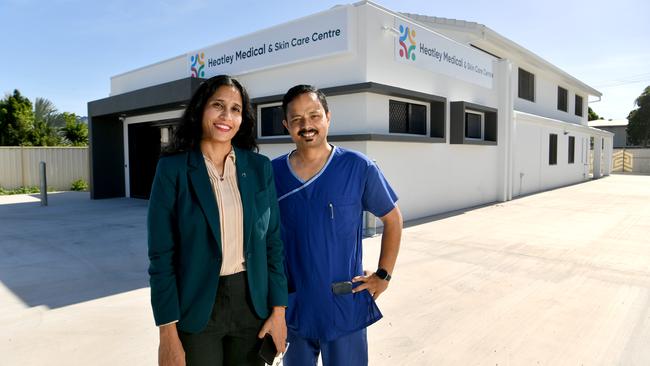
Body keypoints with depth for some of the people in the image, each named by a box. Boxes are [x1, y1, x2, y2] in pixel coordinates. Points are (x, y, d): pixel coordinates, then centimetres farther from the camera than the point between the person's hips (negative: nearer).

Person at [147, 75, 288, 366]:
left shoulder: (259, 167, -1)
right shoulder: (173, 168, -8)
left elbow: (273, 242, 2)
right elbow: (161, 255, -8)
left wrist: (278, 310, 1)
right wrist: (168, 333, -10)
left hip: (252, 303, 3)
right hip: (197, 307, -2)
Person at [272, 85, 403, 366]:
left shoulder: (358, 168, -9)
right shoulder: (273, 172, -4)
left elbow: (392, 220, 1)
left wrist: (383, 275, -2)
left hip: (346, 306, -2)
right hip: (291, 305, 3)